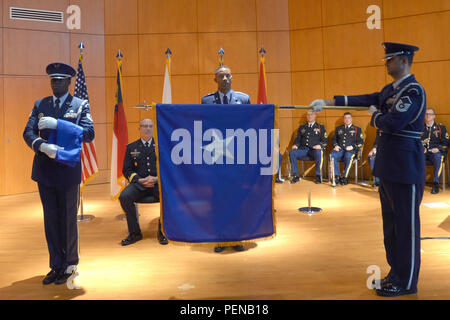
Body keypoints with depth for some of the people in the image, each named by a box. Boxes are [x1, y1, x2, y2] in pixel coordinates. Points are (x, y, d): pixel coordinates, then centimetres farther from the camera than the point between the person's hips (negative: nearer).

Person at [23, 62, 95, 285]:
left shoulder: (80, 105, 0)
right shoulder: (40, 105, 10)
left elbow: (89, 134, -13)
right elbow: (28, 132, 1)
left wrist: (58, 124, -21)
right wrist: (42, 146, -20)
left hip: (68, 171, -3)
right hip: (44, 171, 4)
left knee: (68, 220, 6)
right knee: (50, 220, 11)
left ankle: (69, 267, 23)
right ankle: (56, 266, 25)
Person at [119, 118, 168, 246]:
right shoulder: (131, 147, 16)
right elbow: (127, 170, 10)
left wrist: (157, 178, -10)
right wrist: (139, 180, -9)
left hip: (158, 182, -1)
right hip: (139, 183, 1)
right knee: (124, 196, -28)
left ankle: (162, 231, -14)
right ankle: (134, 232, -11)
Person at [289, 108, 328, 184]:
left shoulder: (320, 127, 17)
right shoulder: (302, 127, 25)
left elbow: (325, 140, 8)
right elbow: (298, 139, 23)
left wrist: (320, 145, -14)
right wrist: (295, 145, -1)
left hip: (315, 149, -3)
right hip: (303, 149, 3)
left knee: (318, 153, -38)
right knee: (292, 152, -27)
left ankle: (318, 175, -24)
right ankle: (296, 175, -19)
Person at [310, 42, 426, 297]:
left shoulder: (414, 90, -14)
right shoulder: (390, 90, 14)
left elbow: (392, 123, -25)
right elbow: (366, 100, 15)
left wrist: (375, 115, -4)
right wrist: (328, 102, 11)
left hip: (406, 169, -9)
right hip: (389, 167, 9)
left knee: (406, 224, 1)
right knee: (391, 222, 16)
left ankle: (407, 282, 14)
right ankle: (396, 274, 29)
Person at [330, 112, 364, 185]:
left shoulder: (357, 129, 16)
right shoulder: (338, 128, 26)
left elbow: (360, 142, 7)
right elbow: (334, 139, 24)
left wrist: (353, 146, -10)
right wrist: (335, 145, 2)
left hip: (351, 150, -2)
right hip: (340, 149, 2)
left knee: (348, 157, -39)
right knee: (332, 156, -31)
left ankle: (345, 177, -30)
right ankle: (337, 177, -27)